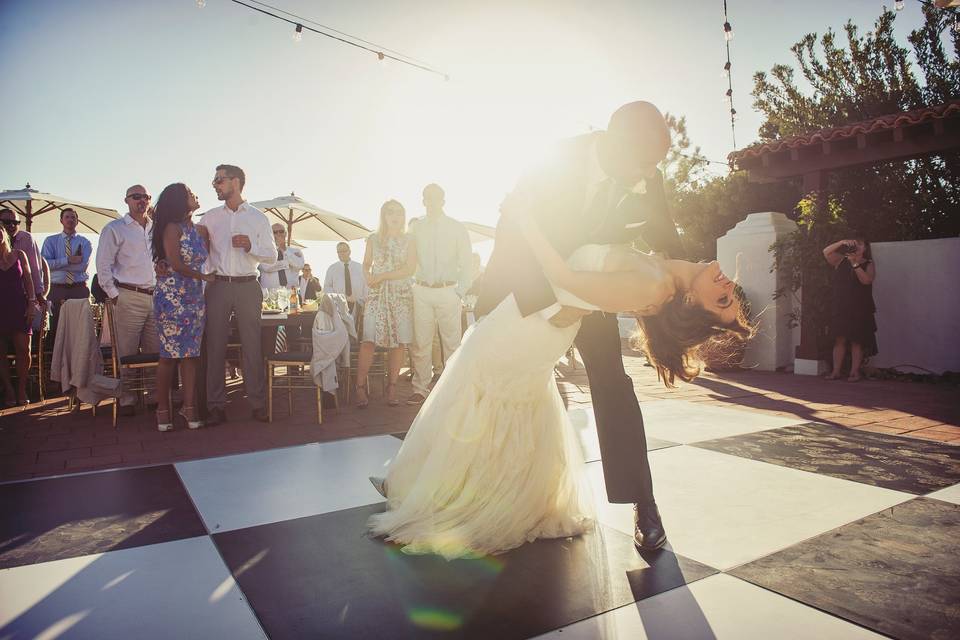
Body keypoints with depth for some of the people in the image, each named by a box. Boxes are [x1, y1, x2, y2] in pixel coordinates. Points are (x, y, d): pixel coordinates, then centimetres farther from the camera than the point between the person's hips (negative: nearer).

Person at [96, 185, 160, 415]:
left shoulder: (157, 229, 17)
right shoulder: (115, 229, 3)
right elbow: (103, 265, -1)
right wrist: (113, 295, -6)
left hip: (156, 296, 4)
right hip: (128, 298, -4)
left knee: (156, 351, 5)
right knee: (127, 352, -1)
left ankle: (155, 395, 14)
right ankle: (127, 400, 7)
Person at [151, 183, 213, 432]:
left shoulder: (199, 229, 13)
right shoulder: (172, 228, -6)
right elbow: (176, 265, -12)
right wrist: (204, 277, -3)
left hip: (195, 298, 6)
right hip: (172, 297, -6)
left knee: (191, 354, 4)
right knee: (170, 355, -1)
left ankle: (189, 406, 11)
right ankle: (163, 409, 9)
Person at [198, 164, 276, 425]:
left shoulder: (258, 217, 8)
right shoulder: (211, 217, 12)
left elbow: (272, 256, 6)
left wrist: (251, 246, -11)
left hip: (247, 286, -2)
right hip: (218, 286, 2)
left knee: (252, 345, -1)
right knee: (215, 345, 0)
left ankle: (258, 403, 6)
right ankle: (216, 406, 6)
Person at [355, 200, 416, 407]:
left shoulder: (408, 241, 8)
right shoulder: (373, 239, 12)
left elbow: (410, 269, -3)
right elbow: (366, 265, 16)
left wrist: (382, 276, -9)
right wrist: (369, 277, -6)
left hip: (401, 294, 0)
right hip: (377, 295, 0)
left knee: (398, 342, -3)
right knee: (368, 340, -11)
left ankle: (392, 387, 6)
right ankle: (361, 387, -6)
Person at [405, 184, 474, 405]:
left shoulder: (457, 228, 7)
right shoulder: (415, 227, 10)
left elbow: (467, 264, 6)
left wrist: (460, 293, -2)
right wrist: (409, 287, 0)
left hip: (448, 291, -1)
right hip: (421, 291, 1)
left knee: (451, 343, 0)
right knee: (420, 343, 0)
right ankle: (420, 389, 9)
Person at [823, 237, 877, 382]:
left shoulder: (869, 264, 4)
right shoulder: (841, 261, 11)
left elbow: (866, 280, -14)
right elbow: (826, 252, -1)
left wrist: (855, 263, -17)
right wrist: (841, 243, -10)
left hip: (859, 309, -2)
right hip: (840, 307, 2)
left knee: (856, 340, 0)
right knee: (839, 339, 1)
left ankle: (855, 372, 4)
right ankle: (836, 371, 3)